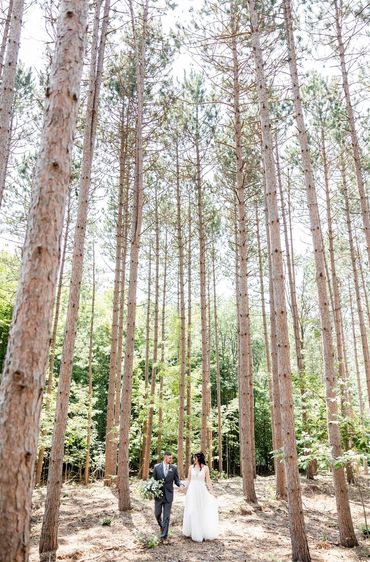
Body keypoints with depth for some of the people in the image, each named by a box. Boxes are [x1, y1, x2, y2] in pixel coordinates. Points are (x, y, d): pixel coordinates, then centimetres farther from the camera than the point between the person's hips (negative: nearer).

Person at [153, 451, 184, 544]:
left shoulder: (174, 468, -3)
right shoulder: (157, 467, -4)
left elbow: (177, 480, 0)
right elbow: (154, 480, 4)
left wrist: (181, 485, -20)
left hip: (168, 495, -1)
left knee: (166, 517, 0)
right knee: (157, 514, 11)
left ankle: (164, 536, 10)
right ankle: (161, 526, 42)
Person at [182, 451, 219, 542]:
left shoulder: (205, 468, -3)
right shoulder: (191, 467, 3)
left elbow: (208, 481, 0)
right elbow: (188, 480, 6)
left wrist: (212, 491, -5)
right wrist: (187, 491, 3)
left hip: (202, 491, -2)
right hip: (192, 491, 2)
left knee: (203, 512, 3)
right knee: (192, 512, 7)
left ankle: (203, 532, 15)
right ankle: (193, 532, 21)